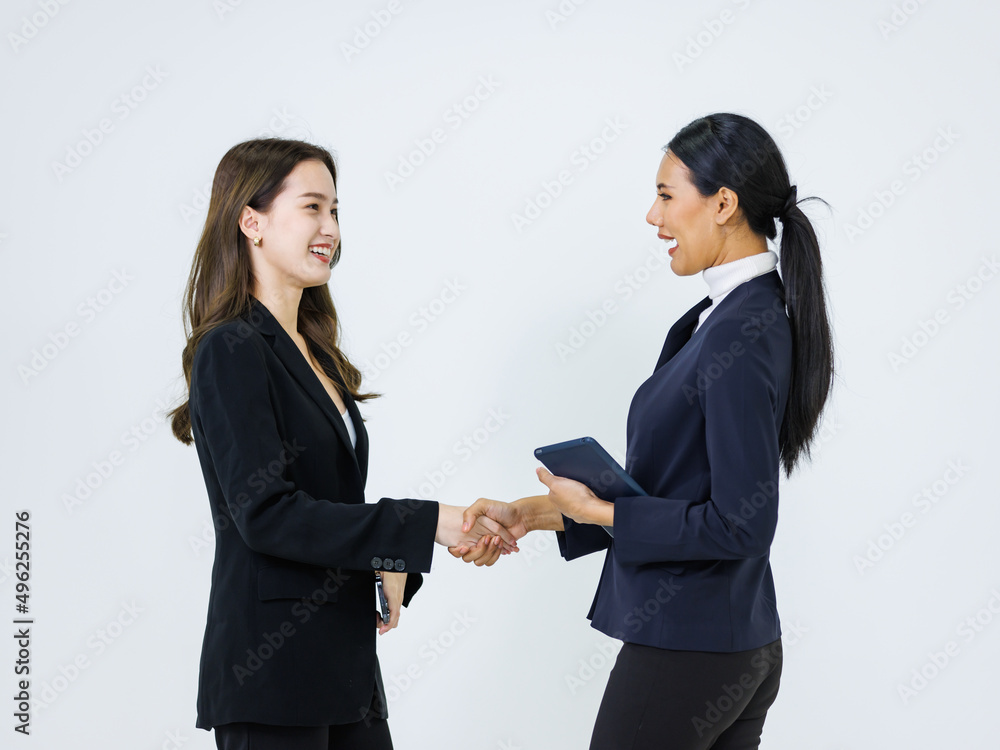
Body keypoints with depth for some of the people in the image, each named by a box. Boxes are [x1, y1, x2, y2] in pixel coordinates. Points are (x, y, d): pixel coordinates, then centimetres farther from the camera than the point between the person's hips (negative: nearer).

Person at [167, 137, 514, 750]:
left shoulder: (313, 350, 14)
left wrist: (391, 564, -2)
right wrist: (424, 524, -21)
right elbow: (264, 512, -21)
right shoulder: (231, 352, -11)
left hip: (344, 661, 8)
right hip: (271, 673, -8)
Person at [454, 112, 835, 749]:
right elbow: (674, 489, 14)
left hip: (684, 651, -9)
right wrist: (531, 515, 9)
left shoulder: (741, 335, -20)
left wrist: (598, 513, -13)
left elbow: (741, 524, -23)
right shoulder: (735, 316, 10)